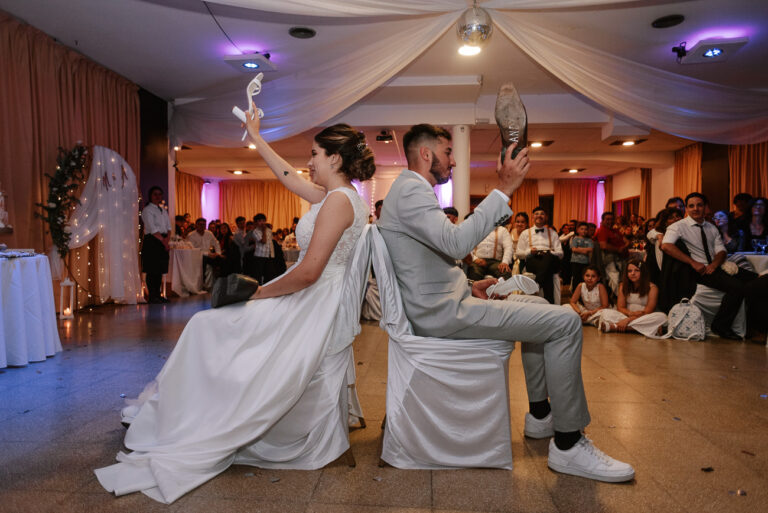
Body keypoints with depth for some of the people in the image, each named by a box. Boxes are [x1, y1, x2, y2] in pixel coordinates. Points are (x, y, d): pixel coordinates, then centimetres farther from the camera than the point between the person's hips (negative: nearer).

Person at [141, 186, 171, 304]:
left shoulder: (163, 210, 19)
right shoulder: (147, 210, -4)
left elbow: (169, 227, 11)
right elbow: (153, 229, -12)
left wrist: (167, 239, -6)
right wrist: (163, 241, -12)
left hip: (163, 243, 7)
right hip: (152, 242, -7)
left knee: (160, 270, 7)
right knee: (152, 270, -7)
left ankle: (157, 295, 13)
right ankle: (152, 296, -4)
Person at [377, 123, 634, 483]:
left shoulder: (409, 190, 20)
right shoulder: (410, 190, -14)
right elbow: (456, 242, -30)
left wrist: (467, 287, 14)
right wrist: (504, 189, -25)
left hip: (439, 304, 11)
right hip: (441, 312, -11)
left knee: (538, 310, 23)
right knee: (565, 322, -13)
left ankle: (540, 415, 27)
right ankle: (568, 445, -3)